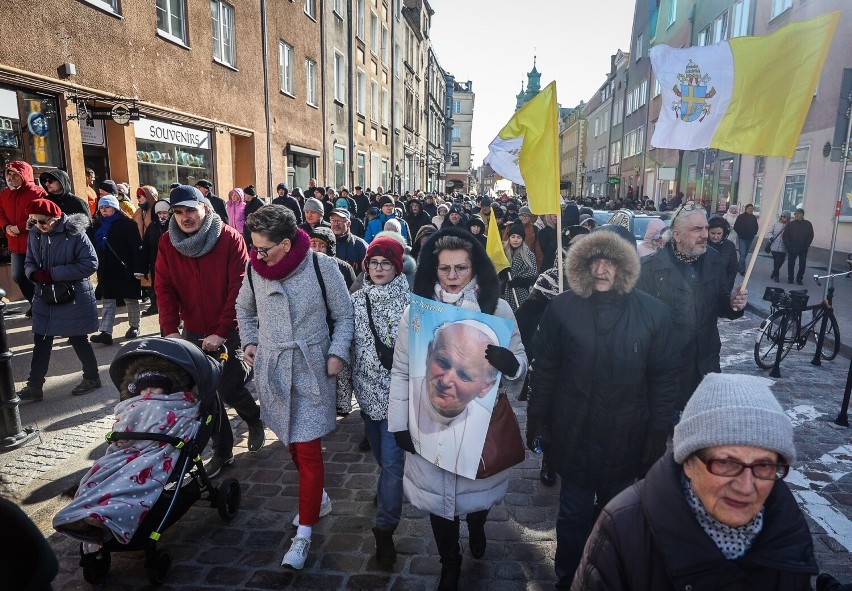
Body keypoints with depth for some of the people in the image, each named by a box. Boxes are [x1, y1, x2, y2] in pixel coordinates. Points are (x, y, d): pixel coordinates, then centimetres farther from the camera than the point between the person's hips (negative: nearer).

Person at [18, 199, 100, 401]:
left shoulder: (74, 233, -15)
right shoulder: (34, 234, 2)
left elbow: (90, 263, -19)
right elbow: (29, 262, 11)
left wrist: (53, 273, -21)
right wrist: (35, 273, -14)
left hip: (74, 296, -5)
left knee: (77, 339, 6)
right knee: (41, 341, 8)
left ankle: (92, 378, 25)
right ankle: (34, 385, 19)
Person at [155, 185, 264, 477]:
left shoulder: (230, 238, -13)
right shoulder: (168, 243, -1)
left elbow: (239, 288, -16)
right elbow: (164, 289, -2)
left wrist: (222, 332, -19)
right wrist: (170, 330, -13)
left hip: (230, 331, -4)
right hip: (194, 333, 4)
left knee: (229, 389, -5)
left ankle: (254, 418, 29)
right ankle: (222, 451, 26)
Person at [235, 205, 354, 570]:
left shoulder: (321, 266, -15)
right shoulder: (255, 269, -5)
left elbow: (344, 316, -3)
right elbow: (244, 309, 16)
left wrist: (337, 352, -13)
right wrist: (250, 341, 5)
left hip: (312, 372, -4)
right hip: (273, 372, 4)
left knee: (308, 450, -1)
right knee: (292, 444, 18)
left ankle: (304, 533, 14)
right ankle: (317, 498, 43)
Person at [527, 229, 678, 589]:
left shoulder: (652, 312, -6)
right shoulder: (562, 308, -7)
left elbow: (664, 376, -2)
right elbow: (543, 370, -3)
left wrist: (658, 432, -3)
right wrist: (537, 423, -2)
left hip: (626, 438, 1)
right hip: (575, 436, -1)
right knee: (574, 516, 13)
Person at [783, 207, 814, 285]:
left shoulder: (808, 224, 1)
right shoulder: (791, 224, 2)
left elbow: (810, 236, 1)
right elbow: (785, 236, 1)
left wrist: (806, 246, -9)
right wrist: (788, 246, -8)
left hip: (803, 249, 0)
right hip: (792, 249, 0)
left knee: (802, 264, 3)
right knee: (791, 264, 5)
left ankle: (799, 279, 14)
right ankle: (790, 278, 16)